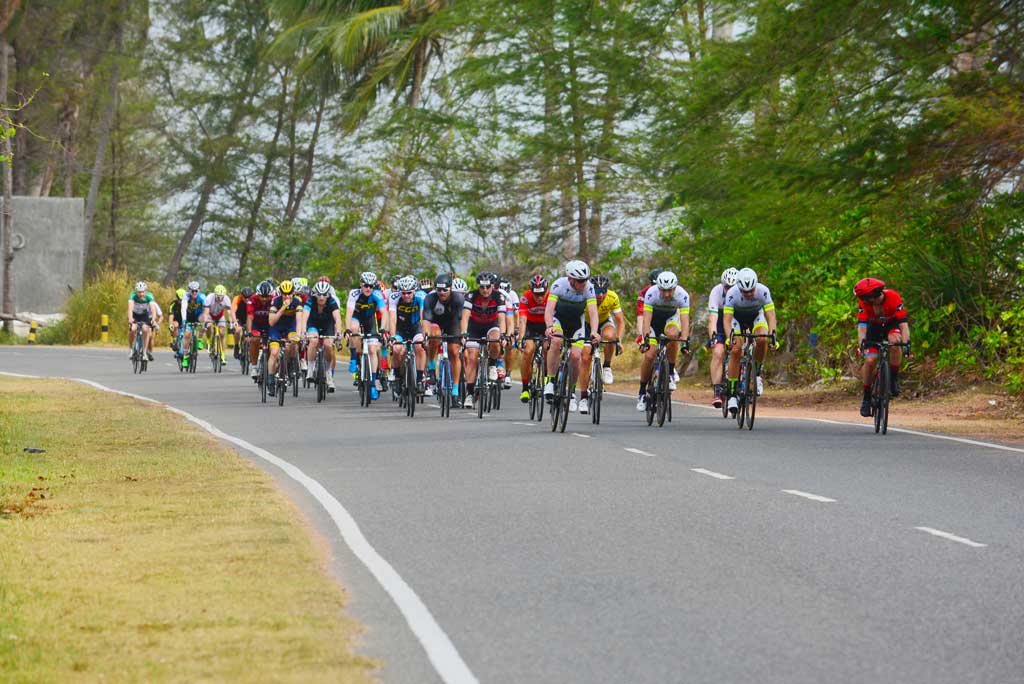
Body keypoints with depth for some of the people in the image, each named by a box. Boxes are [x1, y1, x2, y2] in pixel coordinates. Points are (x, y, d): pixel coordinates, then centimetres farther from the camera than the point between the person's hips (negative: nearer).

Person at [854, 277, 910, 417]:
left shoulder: (893, 297, -35)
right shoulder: (863, 302, -28)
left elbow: (903, 323, -40)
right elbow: (862, 325, -35)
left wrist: (906, 342, -54)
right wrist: (862, 342, -53)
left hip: (892, 325, -2)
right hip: (874, 328, 2)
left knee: (895, 342, -35)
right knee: (870, 361, -15)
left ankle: (894, 379, -16)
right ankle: (866, 398, 2)